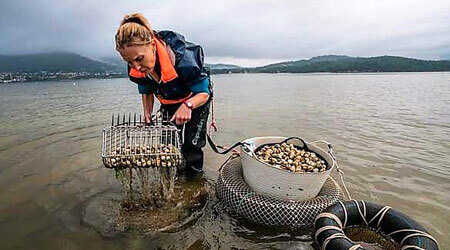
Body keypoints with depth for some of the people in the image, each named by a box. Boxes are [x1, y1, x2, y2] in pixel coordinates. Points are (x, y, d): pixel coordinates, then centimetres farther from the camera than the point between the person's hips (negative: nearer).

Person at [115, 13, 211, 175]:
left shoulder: (183, 58, -42)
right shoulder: (136, 69, -22)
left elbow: (204, 93, -32)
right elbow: (146, 90, 0)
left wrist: (187, 105, -51)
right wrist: (147, 113, -11)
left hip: (196, 101, -5)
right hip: (168, 103, 5)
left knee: (191, 145, -3)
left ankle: (194, 177, 21)